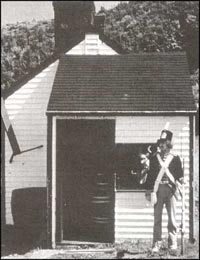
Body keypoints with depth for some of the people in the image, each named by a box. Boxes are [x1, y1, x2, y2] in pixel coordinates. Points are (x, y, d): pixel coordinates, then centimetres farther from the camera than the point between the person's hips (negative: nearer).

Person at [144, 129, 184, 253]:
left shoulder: (175, 158, 6)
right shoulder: (154, 158, 10)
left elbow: (179, 173, 7)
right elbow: (150, 174, 10)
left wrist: (181, 179, -15)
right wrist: (149, 190, 6)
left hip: (171, 188, -1)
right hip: (157, 189, 1)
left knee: (172, 217, -2)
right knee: (157, 218, 2)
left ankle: (173, 242, 5)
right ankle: (157, 244, 5)